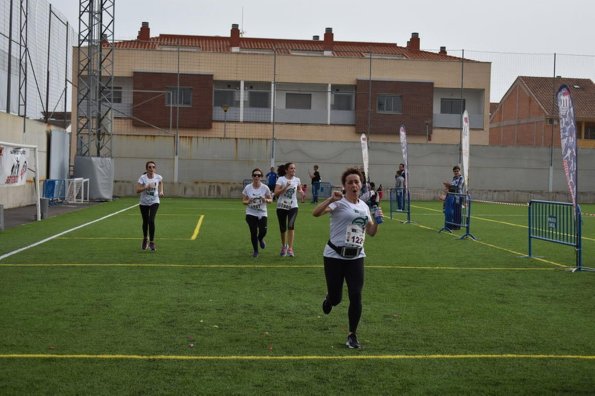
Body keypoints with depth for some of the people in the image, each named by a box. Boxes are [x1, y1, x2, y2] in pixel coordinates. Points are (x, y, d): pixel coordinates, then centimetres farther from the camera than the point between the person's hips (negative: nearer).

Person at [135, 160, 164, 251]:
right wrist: (146, 187, -32)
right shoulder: (142, 178, -13)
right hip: (144, 203, 1)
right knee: (145, 222, 12)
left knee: (151, 220, -18)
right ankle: (145, 239, 39)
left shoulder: (158, 177, -7)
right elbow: (137, 190, -19)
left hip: (154, 202, 0)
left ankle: (152, 242, -8)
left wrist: (161, 191, 6)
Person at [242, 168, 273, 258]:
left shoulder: (265, 188, -5)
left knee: (263, 231, -14)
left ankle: (260, 239, 26)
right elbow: (243, 201, 4)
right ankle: (255, 250, 19)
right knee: (253, 232, -4)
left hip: (262, 213, 0)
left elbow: (271, 200, 3)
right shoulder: (247, 188, -4)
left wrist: (266, 200, -20)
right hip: (251, 214, 0)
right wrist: (248, 201, -19)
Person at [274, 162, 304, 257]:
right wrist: (285, 187, -26)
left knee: (291, 225, -21)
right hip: (282, 207, -1)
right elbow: (276, 193, -16)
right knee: (283, 228, 9)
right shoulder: (281, 179, -7)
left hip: (293, 206, 1)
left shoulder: (297, 179, 3)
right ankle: (284, 246, 35)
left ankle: (290, 248, -19)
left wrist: (301, 192, 1)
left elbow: (299, 189, 24)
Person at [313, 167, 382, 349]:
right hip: (335, 256, -4)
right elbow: (316, 213, -25)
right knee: (335, 298, 4)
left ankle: (352, 335, 12)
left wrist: (377, 220, -2)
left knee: (356, 297, -4)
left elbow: (371, 232, 16)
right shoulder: (339, 202, -9)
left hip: (356, 257, 4)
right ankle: (329, 298, 43)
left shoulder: (364, 206, 10)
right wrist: (330, 199, -38)